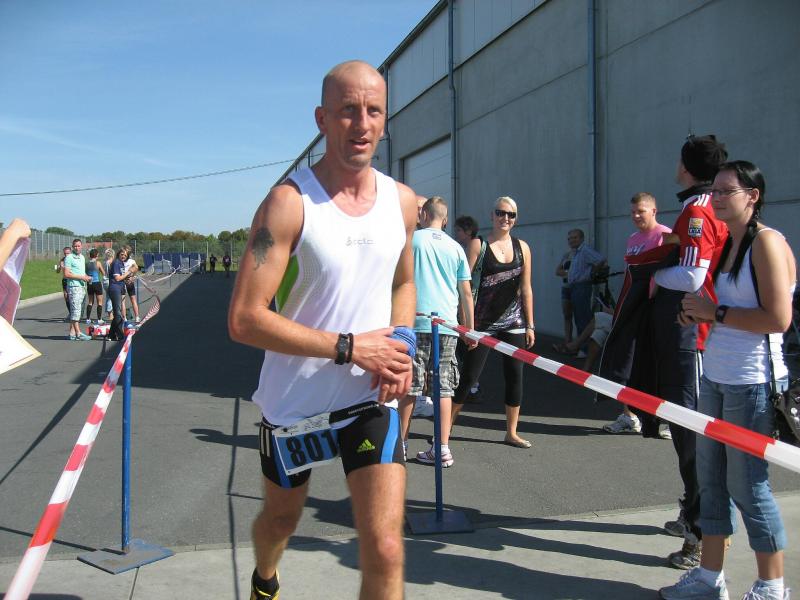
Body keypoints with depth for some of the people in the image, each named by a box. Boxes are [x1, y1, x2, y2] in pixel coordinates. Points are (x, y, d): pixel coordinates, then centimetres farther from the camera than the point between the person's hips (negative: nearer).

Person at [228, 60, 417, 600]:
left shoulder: (403, 201, 0)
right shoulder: (289, 202, -17)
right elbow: (245, 319, -22)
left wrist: (401, 342, -2)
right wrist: (350, 347, -22)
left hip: (371, 399, 3)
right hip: (294, 401, -2)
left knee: (385, 551, -7)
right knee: (281, 519, 23)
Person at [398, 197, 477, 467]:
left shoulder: (411, 239, 3)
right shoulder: (456, 247, 11)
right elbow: (466, 293, 10)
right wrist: (470, 329, 17)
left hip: (415, 322, -2)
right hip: (447, 325, 3)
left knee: (409, 386, 5)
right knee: (443, 388, 6)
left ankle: (401, 443, 15)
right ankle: (443, 449, 5)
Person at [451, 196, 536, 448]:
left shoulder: (522, 248, 7)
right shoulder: (479, 245, -4)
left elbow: (526, 289, 9)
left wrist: (530, 325, 8)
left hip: (513, 322, 4)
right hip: (483, 322, -4)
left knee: (514, 375, 6)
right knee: (469, 375, -1)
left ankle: (511, 432, 18)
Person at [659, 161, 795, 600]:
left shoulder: (766, 242, -12)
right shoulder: (728, 244, 14)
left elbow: (778, 318, -21)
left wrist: (715, 312, -15)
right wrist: (698, 313, 2)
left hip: (751, 383, -8)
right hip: (715, 378, 9)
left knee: (746, 484, 0)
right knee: (710, 478, 13)